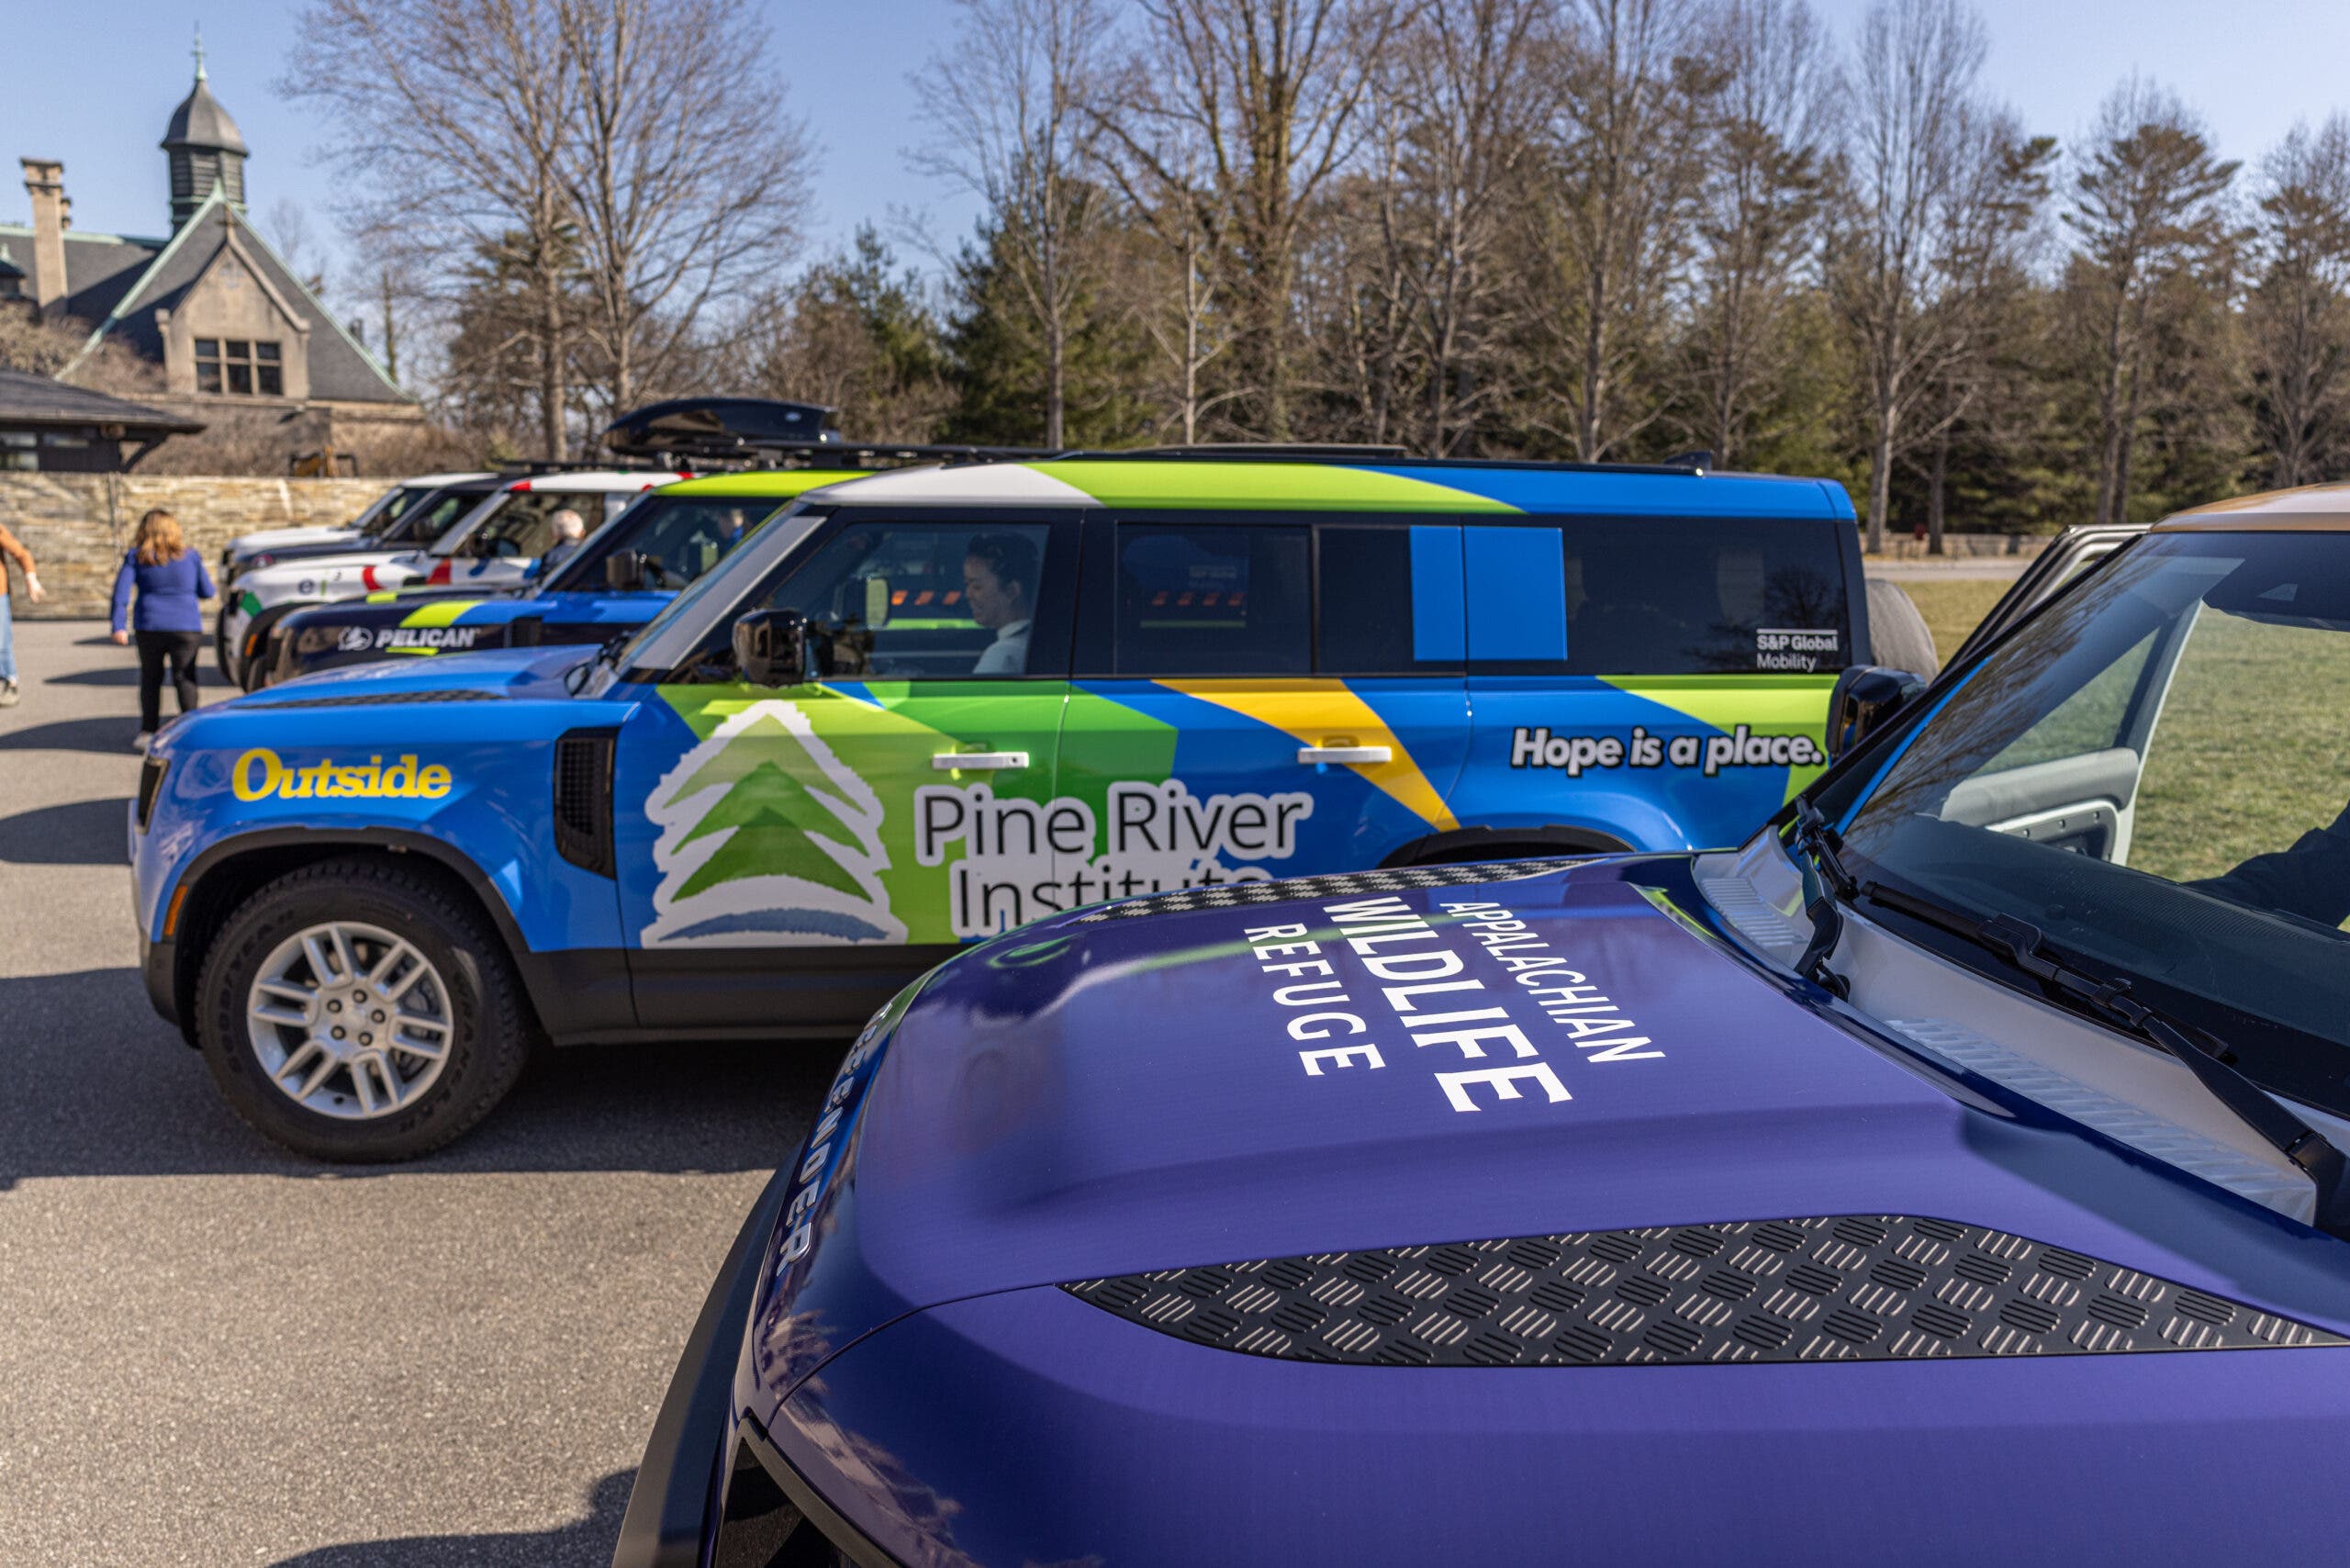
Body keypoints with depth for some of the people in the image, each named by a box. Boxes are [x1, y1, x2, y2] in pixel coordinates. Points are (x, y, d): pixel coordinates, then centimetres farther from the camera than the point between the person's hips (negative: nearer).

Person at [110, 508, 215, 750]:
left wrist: (119, 626, -7)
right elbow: (207, 592, 10)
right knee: (184, 678, 3)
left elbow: (121, 592, -5)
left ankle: (148, 732, 14)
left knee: (150, 678, 12)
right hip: (187, 627, 0)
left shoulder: (136, 557, 4)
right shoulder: (190, 556, 5)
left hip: (150, 626, 0)